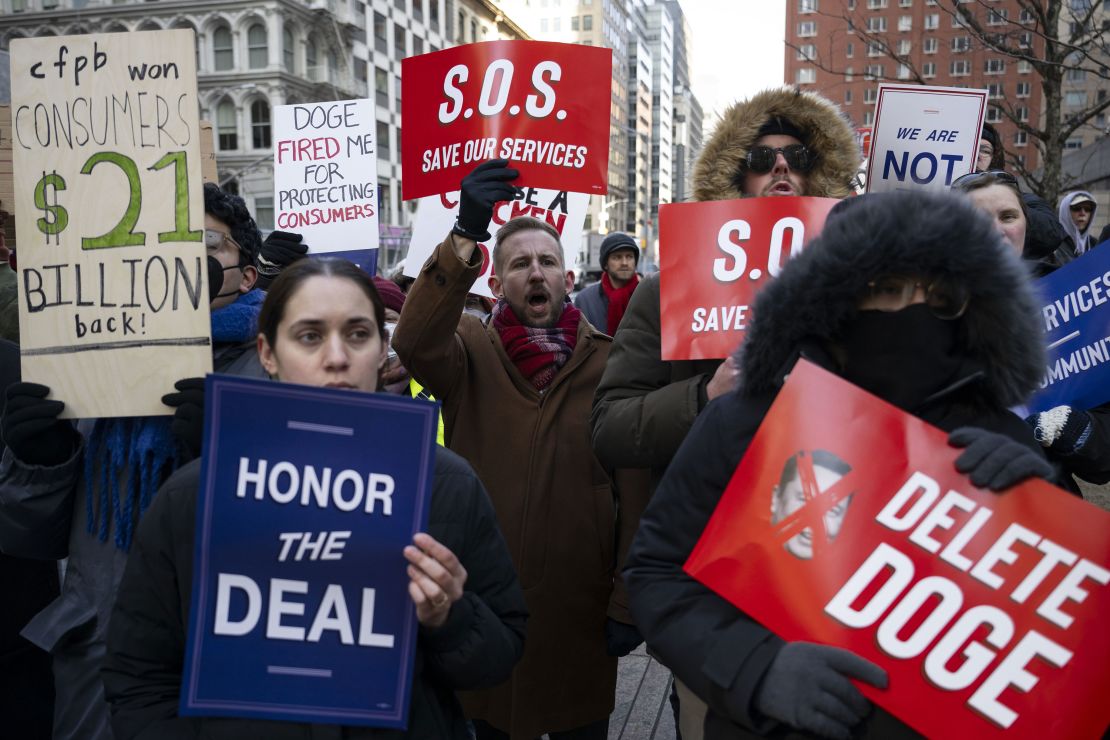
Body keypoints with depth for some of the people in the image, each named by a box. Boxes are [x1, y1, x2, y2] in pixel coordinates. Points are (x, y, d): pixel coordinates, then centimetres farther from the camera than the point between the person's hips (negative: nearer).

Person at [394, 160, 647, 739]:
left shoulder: (608, 362, -3)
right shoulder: (470, 350, -2)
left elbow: (637, 491, -3)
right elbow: (415, 343, -26)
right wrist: (465, 236, -37)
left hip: (580, 609, 0)